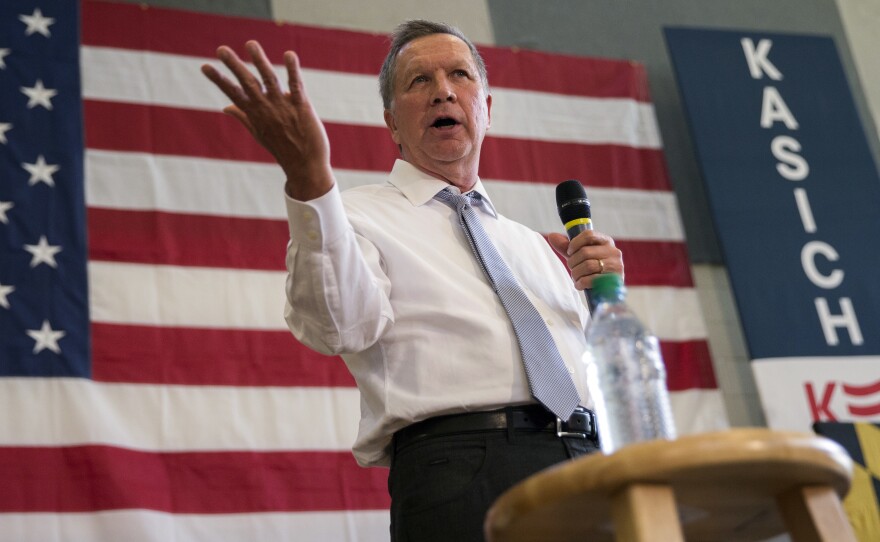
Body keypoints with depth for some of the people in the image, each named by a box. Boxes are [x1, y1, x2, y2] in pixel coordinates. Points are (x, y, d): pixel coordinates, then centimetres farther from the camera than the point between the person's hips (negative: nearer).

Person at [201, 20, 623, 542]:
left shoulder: (533, 245, 25)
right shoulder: (361, 216, 8)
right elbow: (339, 327, -15)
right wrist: (309, 175, -27)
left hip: (590, 458, 5)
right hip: (461, 467, -5)